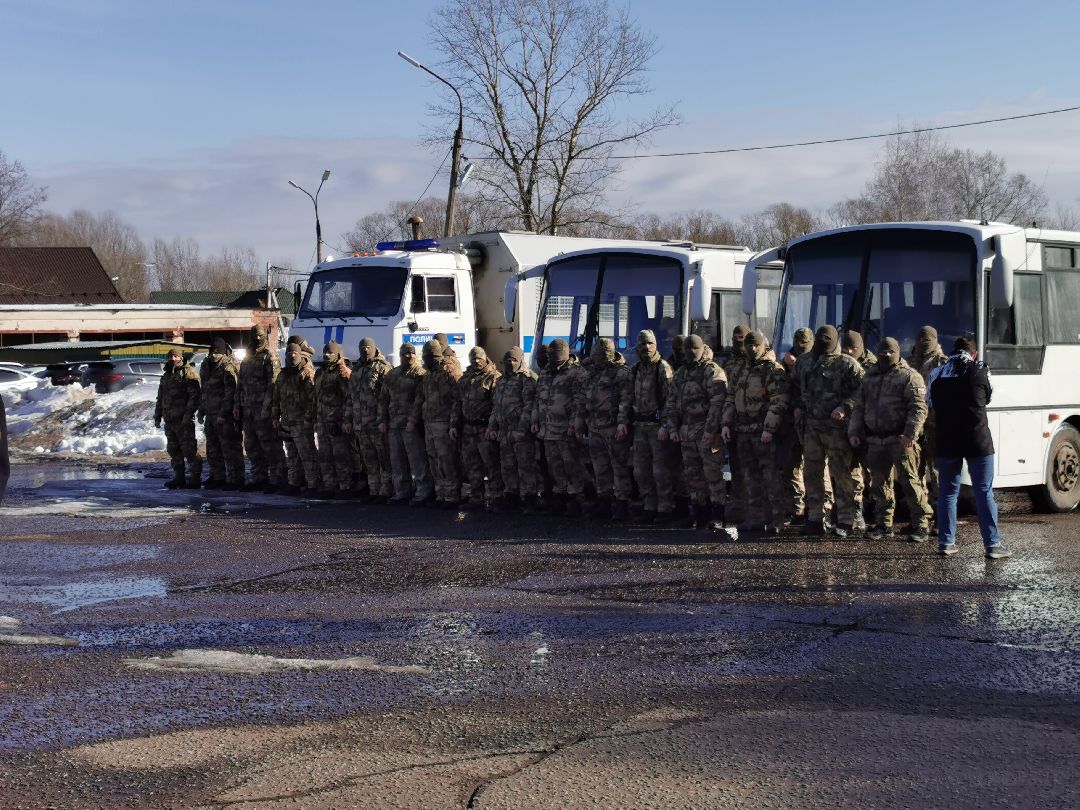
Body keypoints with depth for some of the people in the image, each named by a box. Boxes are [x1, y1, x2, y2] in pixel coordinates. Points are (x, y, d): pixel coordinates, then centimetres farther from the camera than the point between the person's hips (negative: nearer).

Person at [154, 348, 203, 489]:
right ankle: (178, 478, 16)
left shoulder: (188, 373, -3)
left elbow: (194, 395, -12)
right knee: (173, 450, 10)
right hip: (169, 419, 8)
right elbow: (160, 398, 28)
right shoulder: (166, 376, 21)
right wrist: (157, 416, 21)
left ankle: (195, 478, -4)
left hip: (184, 419, -8)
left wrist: (188, 414, -20)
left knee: (189, 449, -8)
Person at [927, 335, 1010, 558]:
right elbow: (987, 397, 11)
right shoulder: (980, 372, -3)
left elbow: (931, 406, 8)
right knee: (984, 492, 1)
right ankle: (993, 544, 0)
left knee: (947, 492, 12)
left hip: (946, 442, 3)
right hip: (977, 441, -3)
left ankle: (946, 542, 12)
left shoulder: (937, 374, 5)